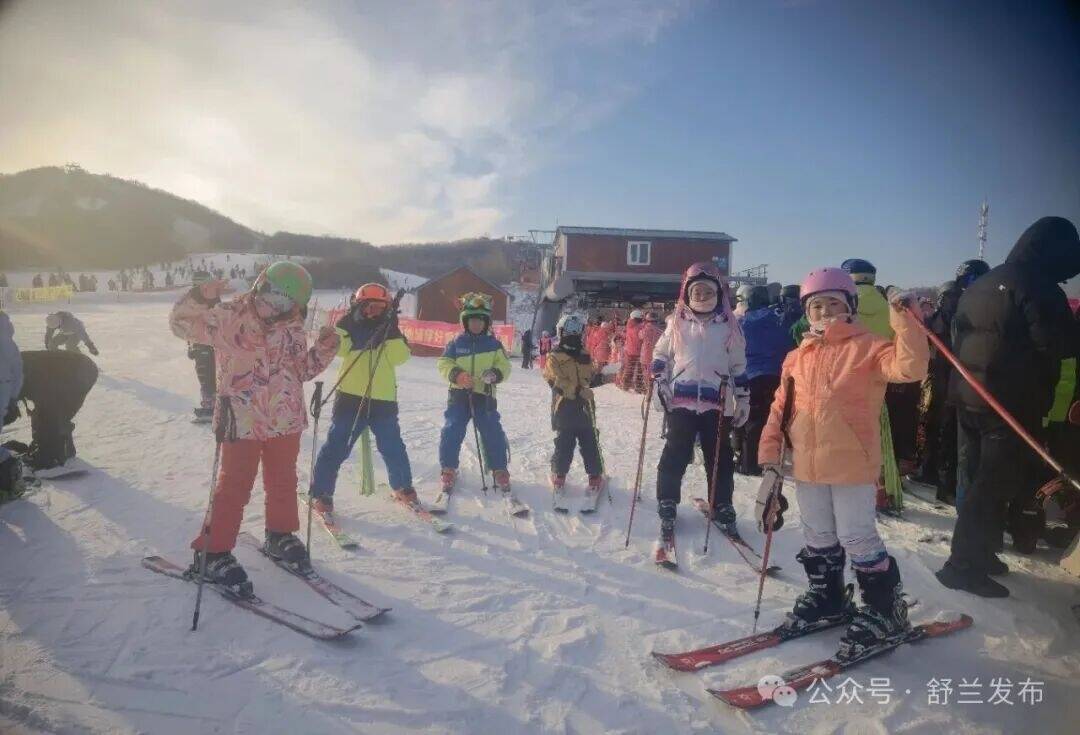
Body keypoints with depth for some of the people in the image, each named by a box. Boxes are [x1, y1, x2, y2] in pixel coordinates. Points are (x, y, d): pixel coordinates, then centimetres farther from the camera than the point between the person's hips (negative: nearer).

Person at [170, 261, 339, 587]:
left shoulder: (293, 330, 4)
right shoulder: (229, 317, -10)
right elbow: (182, 323, -11)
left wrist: (323, 351, -3)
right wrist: (201, 298, -28)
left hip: (286, 422, 5)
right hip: (242, 423, -5)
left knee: (283, 482, 18)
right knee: (233, 487, 3)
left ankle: (280, 535, 38)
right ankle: (214, 551, 18)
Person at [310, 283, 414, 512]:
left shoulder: (390, 332, 10)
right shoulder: (349, 326, 6)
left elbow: (400, 357, -7)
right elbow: (337, 348, -12)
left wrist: (393, 332, -15)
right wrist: (345, 324, -18)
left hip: (384, 400, 2)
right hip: (350, 398, -2)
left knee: (393, 448, 10)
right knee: (337, 447, 1)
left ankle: (403, 487, 27)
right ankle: (321, 493, 12)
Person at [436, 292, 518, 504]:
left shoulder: (493, 344, 4)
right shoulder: (456, 343, 3)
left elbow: (504, 366, 5)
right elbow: (443, 364, 3)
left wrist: (495, 374, -17)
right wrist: (456, 375, -17)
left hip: (485, 396, 0)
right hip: (459, 395, 0)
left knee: (493, 435, -3)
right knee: (451, 433, -5)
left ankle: (500, 473, 12)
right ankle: (449, 471, 13)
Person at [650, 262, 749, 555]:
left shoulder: (729, 326, 5)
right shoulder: (677, 322, 5)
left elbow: (738, 366, 10)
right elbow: (660, 355, 13)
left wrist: (743, 399, 9)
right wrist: (659, 383, 0)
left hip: (717, 402, 1)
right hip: (681, 399, 0)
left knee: (719, 455, 8)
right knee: (675, 453, 3)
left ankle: (722, 506, 23)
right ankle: (667, 504, 15)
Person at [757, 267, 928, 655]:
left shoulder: (866, 348, -6)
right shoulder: (797, 357, 8)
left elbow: (910, 367, -24)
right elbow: (780, 409, 8)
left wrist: (903, 319, -26)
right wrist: (770, 459, 5)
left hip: (852, 465, -5)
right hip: (807, 466, 6)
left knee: (857, 538, 2)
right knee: (818, 539, 19)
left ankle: (884, 608, 23)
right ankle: (826, 596, 39)